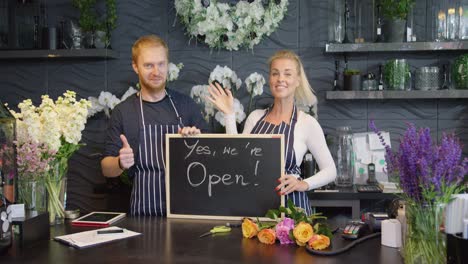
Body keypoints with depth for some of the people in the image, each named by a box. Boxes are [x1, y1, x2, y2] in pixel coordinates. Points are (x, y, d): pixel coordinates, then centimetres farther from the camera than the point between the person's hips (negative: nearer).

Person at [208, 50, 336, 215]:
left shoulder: (307, 123, -3)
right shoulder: (255, 117, 9)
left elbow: (330, 171, 0)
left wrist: (304, 184, -17)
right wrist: (229, 115, 1)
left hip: (290, 203, -3)